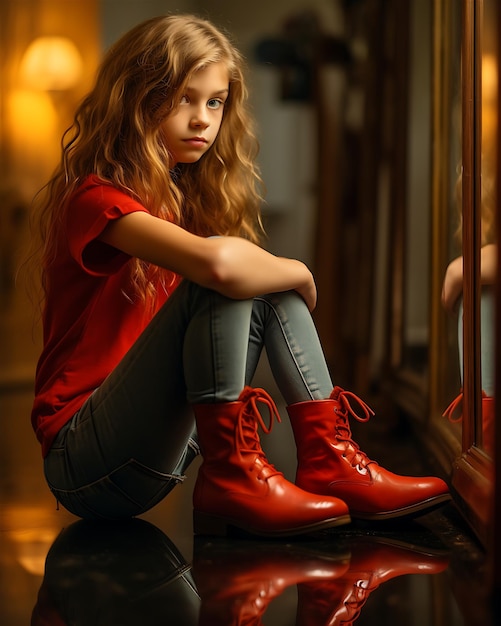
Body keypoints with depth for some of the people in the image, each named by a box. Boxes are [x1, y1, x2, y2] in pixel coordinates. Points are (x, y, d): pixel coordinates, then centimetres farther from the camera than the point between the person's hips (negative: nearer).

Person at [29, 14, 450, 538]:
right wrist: (300, 275, -14)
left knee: (270, 282, -2)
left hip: (157, 449, 8)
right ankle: (230, 475, -20)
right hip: (83, 463, -8)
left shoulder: (184, 196, 14)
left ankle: (327, 460, -10)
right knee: (222, 286, -26)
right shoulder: (96, 198, -16)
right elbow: (218, 261, -31)